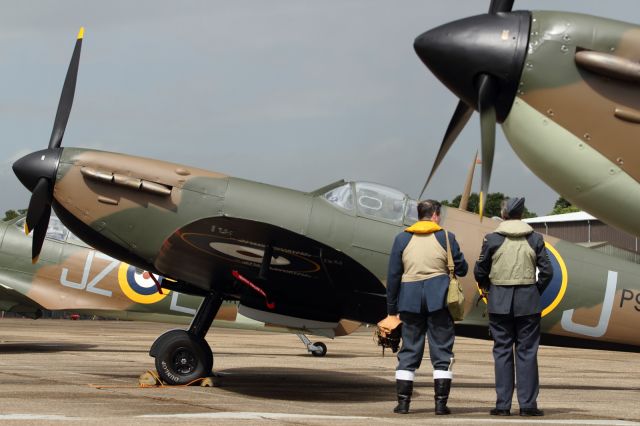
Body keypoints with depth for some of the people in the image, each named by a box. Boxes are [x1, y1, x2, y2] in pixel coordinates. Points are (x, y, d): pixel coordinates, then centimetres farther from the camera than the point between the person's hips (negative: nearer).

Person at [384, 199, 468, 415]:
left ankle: (403, 402, 5)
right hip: (438, 297, -2)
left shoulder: (402, 238, 6)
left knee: (409, 350, 8)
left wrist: (392, 308, 10)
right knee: (442, 351, 4)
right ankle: (440, 402, 1)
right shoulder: (446, 237, 1)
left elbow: (393, 275, 5)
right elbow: (461, 269, 4)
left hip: (410, 298, 2)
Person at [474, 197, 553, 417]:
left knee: (502, 351, 5)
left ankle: (503, 404, 4)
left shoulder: (492, 238, -3)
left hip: (499, 300, 0)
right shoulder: (535, 238, 0)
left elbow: (480, 271, 1)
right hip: (528, 300, 1)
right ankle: (528, 404, 3)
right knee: (527, 351, 5)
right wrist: (537, 291, 13)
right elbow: (547, 271, -2)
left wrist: (486, 288, 20)